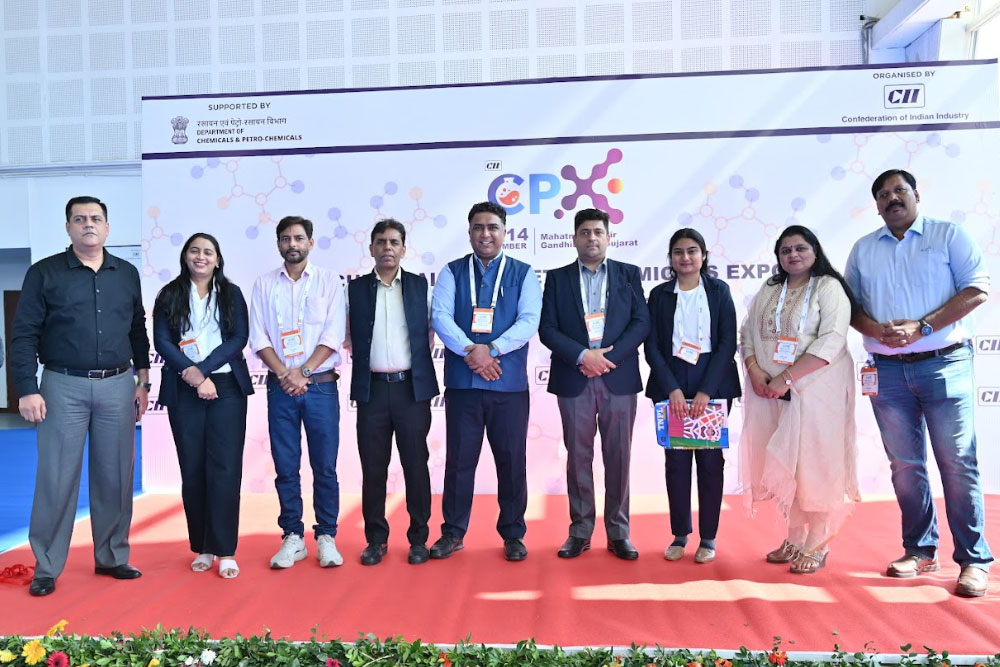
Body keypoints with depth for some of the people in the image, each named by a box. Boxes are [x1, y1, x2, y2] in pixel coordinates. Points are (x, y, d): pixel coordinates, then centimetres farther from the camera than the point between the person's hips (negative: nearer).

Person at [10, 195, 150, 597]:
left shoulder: (127, 274, 9)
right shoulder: (44, 273, 0)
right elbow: (24, 335, -3)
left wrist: (142, 381, 10)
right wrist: (27, 390, -11)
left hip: (118, 386, 3)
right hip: (64, 386, -3)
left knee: (116, 476, 8)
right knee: (57, 477, 1)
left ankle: (112, 557, 20)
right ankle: (47, 567, 13)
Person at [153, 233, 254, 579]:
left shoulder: (231, 294, 9)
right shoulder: (169, 295, 9)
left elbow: (239, 337, -2)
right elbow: (161, 341, 0)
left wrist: (203, 369, -12)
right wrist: (191, 373, -15)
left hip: (226, 386, -1)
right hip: (184, 391, 1)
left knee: (225, 468, -6)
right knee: (193, 469, 4)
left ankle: (225, 550, -2)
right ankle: (202, 547, 14)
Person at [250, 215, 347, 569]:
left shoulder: (329, 281, 3)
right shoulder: (264, 284, 8)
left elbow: (333, 335, -4)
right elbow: (258, 338, 3)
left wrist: (302, 372, -12)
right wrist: (284, 374, -11)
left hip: (321, 385, -1)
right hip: (280, 387, 2)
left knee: (325, 466, 1)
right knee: (286, 467, 6)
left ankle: (326, 537, 12)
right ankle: (292, 538, 17)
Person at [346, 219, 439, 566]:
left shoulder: (420, 285, 6)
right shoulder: (356, 288, 6)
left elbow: (429, 332, 9)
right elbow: (348, 336, 12)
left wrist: (418, 365, 6)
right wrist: (365, 359, 7)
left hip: (412, 387, 0)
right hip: (372, 388, 1)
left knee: (416, 464, 4)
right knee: (373, 467, 6)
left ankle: (418, 538, 15)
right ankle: (375, 539, 18)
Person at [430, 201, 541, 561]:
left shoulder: (523, 274, 6)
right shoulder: (452, 272, 8)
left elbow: (529, 321, -5)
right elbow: (440, 316, -4)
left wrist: (491, 350, -17)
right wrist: (470, 351, -18)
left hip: (510, 384, 0)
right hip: (462, 382, 0)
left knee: (512, 460, 6)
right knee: (459, 459, 6)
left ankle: (513, 534, 20)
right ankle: (452, 532, 20)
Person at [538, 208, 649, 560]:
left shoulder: (629, 274, 9)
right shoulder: (557, 278, 8)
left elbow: (641, 322, 0)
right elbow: (547, 328, 0)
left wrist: (608, 357, -12)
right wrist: (582, 355, -13)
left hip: (619, 379, 0)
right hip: (574, 381, 0)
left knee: (618, 457, 4)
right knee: (578, 457, 6)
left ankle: (618, 533, 14)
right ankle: (580, 531, 16)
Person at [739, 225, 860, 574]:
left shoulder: (828, 287, -3)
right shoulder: (768, 290, 16)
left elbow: (831, 341, -14)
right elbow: (747, 333, 11)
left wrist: (787, 378, -19)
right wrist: (755, 372, -8)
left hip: (815, 389, -5)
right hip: (769, 390, 5)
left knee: (813, 463, -2)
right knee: (784, 464, 8)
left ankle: (817, 545, 8)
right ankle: (794, 538, 19)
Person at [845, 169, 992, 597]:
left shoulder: (948, 235, 4)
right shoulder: (863, 249, 14)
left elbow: (977, 288, -5)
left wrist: (921, 327, -14)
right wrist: (877, 330, -9)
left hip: (943, 363, -3)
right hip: (887, 368, 3)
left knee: (957, 463, -3)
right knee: (905, 464, 8)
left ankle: (974, 560, 5)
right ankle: (920, 550, 19)